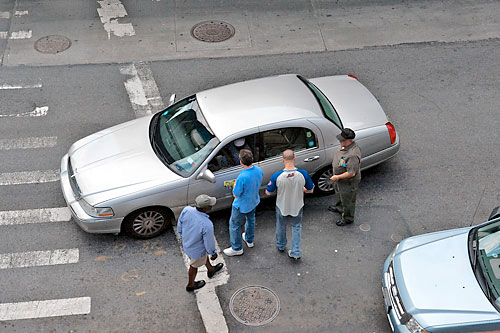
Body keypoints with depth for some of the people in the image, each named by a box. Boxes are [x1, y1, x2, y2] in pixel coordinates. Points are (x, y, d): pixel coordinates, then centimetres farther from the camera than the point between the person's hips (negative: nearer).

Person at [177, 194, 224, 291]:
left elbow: (179, 225, -7)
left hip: (186, 243, 5)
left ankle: (210, 269, 63)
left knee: (204, 255, 34)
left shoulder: (186, 210, -28)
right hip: (196, 251, -5)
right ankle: (190, 285, 55)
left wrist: (182, 233, 16)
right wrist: (213, 253, -2)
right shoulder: (207, 225, -42)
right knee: (194, 266, 26)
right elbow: (209, 243, -24)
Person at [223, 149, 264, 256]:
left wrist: (235, 185, -8)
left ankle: (237, 248, 29)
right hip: (254, 202, 7)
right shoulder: (259, 170, -16)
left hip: (242, 206, -7)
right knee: (251, 220, 31)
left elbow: (236, 195, -26)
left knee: (234, 225, 15)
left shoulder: (242, 177, -39)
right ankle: (249, 240, 53)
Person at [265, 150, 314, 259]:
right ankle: (296, 252, 25)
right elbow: (310, 190, -8)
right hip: (297, 207, 0)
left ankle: (281, 245, 49)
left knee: (281, 226, 26)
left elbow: (268, 192, -14)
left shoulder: (277, 176, -27)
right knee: (296, 227, 24)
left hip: (282, 207, 0)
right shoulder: (303, 174, -24)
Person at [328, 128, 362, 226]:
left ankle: (348, 218, 37)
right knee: (339, 193, 34)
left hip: (348, 182, -10)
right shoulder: (345, 145, -10)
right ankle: (339, 208, 61)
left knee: (347, 200, 14)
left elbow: (351, 173, -36)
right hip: (340, 179, 10)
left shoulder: (353, 155, -40)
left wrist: (337, 177, -26)